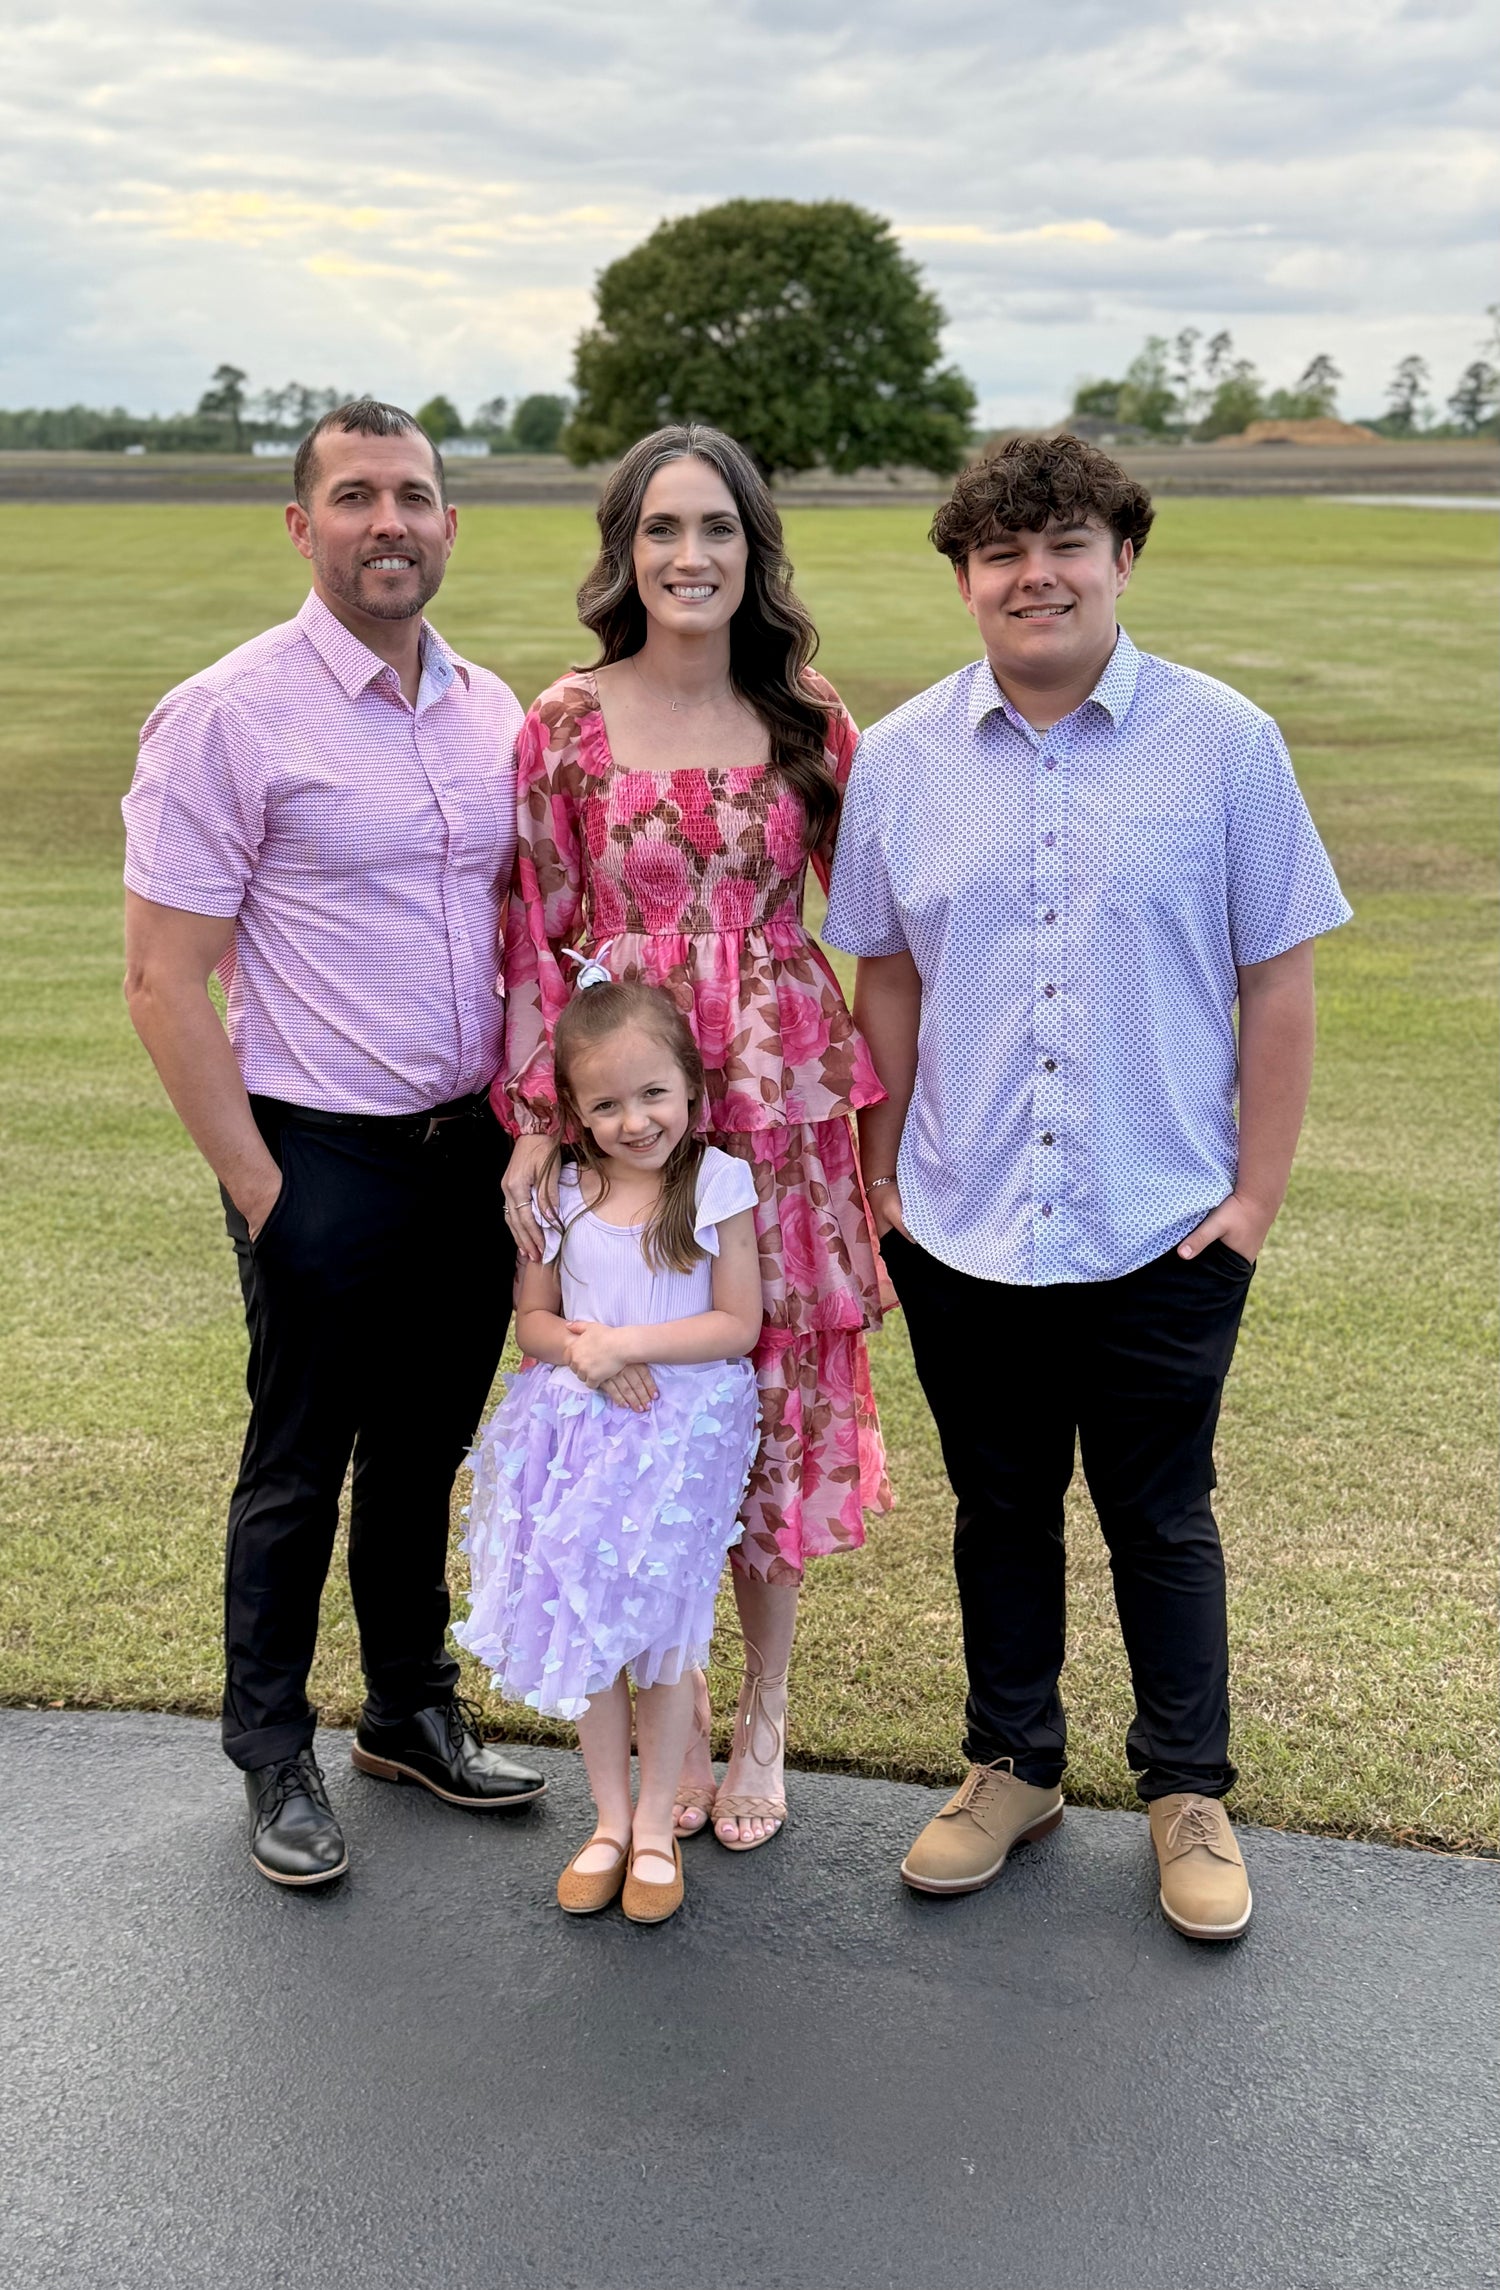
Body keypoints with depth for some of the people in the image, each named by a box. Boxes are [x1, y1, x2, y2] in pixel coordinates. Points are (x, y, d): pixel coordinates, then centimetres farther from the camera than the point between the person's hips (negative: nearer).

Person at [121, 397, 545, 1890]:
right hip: (326, 1160, -5)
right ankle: (273, 1756, 28)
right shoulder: (227, 718, -11)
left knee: (425, 1452, 18)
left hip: (474, 1148, 5)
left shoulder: (492, 714, 7)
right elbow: (164, 980, -12)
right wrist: (258, 1189, -14)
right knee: (298, 1470, 8)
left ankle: (410, 1711, 37)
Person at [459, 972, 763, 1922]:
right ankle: (609, 1821, 25)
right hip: (582, 1433, 3)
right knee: (589, 1630, 9)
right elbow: (532, 1320, 7)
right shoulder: (561, 1194, 2)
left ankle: (657, 1827, 21)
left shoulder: (719, 1184, -7)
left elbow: (739, 1325, -9)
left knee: (662, 1631, 4)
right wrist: (579, 1349, -14)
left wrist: (628, 1343, -16)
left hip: (684, 1431, -3)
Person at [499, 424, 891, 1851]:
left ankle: (762, 1718, 27)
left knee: (781, 1392, 8)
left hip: (781, 1103, 1)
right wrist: (533, 1121, -5)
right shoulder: (568, 721, -2)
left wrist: (882, 1098, 4)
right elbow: (534, 934, 0)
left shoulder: (809, 721, 2)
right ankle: (670, 1708, 28)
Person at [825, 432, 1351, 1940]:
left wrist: (1257, 1192, -5)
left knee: (1161, 1519, 11)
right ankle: (1012, 1767, 35)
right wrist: (882, 1178, 8)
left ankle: (1189, 1792, 30)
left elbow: (1277, 980, -2)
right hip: (963, 1231, 2)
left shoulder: (1224, 743, -5)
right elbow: (887, 977, 8)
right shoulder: (899, 758, 2)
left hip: (1162, 1232, -2)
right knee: (999, 1510, 16)